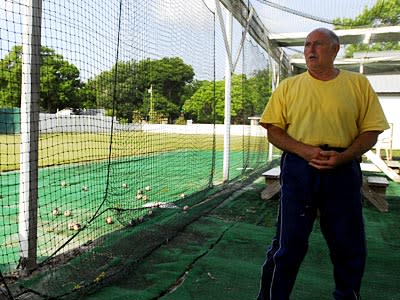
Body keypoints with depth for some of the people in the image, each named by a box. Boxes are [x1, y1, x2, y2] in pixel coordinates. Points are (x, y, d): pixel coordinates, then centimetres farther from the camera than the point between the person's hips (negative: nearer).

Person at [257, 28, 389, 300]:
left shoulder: (358, 84, 7)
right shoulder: (289, 86, 7)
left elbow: (370, 131, 5)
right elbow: (274, 131, 3)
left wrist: (342, 157, -13)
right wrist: (305, 151, -13)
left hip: (343, 170, 1)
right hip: (298, 168, 0)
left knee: (350, 247, 12)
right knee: (289, 244, 6)